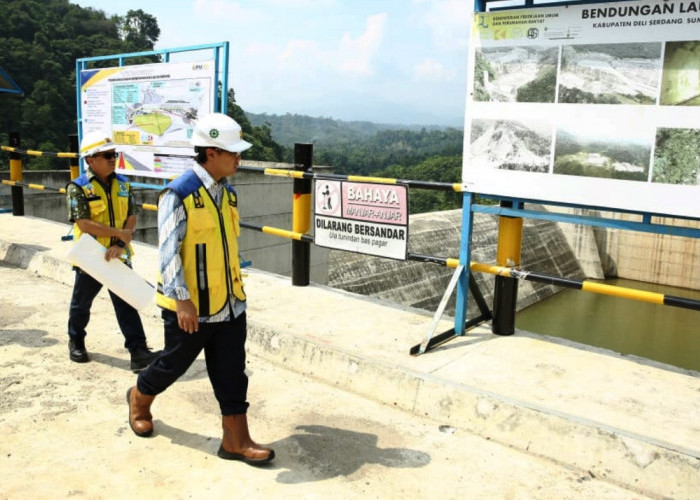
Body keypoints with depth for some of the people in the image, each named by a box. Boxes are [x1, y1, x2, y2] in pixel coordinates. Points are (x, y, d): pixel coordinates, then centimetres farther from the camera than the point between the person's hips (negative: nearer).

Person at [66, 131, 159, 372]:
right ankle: (76, 342, 38)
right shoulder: (78, 188, -12)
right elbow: (84, 224, -20)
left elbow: (131, 219, 0)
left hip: (119, 256, 3)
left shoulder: (123, 184, 2)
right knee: (81, 303, 15)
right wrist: (119, 233, -18)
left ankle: (138, 351, -3)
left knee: (127, 303, -2)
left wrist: (120, 245, -15)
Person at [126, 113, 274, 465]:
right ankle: (139, 398, 44)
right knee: (174, 363, 14)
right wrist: (182, 300, -22)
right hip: (190, 307, -6)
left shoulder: (227, 193, 7)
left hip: (229, 303, 6)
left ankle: (236, 440, 18)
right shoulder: (179, 194, -17)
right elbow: (168, 251, -19)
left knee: (231, 375, 8)